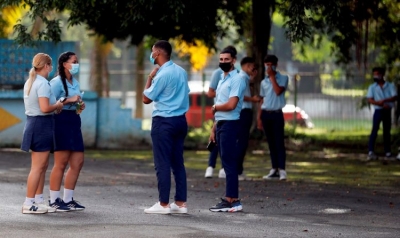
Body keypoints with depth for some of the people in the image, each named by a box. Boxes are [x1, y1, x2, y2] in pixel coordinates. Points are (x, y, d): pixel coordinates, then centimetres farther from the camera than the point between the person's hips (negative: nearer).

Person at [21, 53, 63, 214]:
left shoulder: (30, 82, 13)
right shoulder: (43, 84, -17)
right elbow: (45, 108, -25)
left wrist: (55, 105, 12)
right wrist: (57, 106, -8)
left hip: (32, 122, 10)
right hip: (42, 124, -10)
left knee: (42, 166, 16)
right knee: (38, 167, -6)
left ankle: (38, 200, 20)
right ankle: (28, 204, -4)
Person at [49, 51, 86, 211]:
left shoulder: (75, 83, 17)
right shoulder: (57, 82, -9)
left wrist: (80, 105, 6)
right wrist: (68, 100, -21)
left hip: (74, 121, 9)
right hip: (61, 120, -9)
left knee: (78, 162, 7)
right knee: (61, 163, -8)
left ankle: (68, 199, 15)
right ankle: (54, 201, -2)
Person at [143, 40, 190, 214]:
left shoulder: (162, 74, -15)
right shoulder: (181, 71, 10)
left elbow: (146, 99, -8)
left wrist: (149, 78, 2)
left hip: (164, 121, -8)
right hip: (180, 120, 8)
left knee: (162, 163, -4)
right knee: (178, 162, 9)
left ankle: (163, 204, -4)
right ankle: (180, 203, 9)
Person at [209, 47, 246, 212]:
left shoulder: (236, 80, -10)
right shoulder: (222, 80, 19)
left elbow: (231, 105, -21)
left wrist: (214, 107, -3)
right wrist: (213, 129, 17)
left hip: (229, 124, -9)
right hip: (220, 124, 9)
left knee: (229, 163, -10)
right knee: (226, 163, 9)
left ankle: (231, 200, -10)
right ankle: (231, 199, 11)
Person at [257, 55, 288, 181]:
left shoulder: (283, 78, 0)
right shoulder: (264, 82, 13)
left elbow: (278, 91, -17)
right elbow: (262, 100, 16)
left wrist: (272, 76, -11)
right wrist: (259, 117, 10)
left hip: (277, 114, -4)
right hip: (265, 114, 5)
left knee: (279, 142, -9)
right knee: (271, 143, 7)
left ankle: (282, 170, -12)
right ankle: (274, 169, 10)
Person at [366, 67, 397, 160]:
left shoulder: (390, 86, 2)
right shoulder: (372, 87, 2)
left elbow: (395, 97, -8)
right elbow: (370, 100, -8)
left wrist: (384, 100, -23)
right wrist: (382, 104, -19)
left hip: (388, 111, 1)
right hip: (378, 111, -1)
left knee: (387, 131, 7)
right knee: (374, 130, -11)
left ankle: (387, 151, 15)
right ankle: (371, 151, -18)